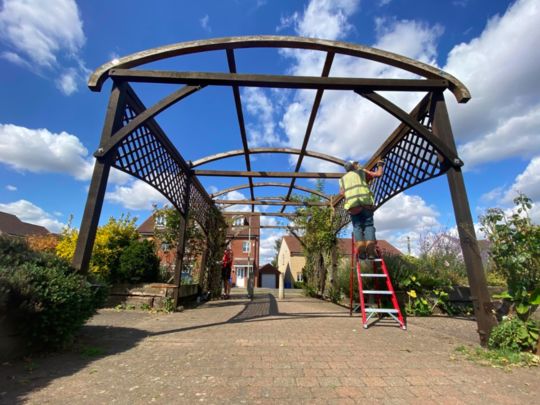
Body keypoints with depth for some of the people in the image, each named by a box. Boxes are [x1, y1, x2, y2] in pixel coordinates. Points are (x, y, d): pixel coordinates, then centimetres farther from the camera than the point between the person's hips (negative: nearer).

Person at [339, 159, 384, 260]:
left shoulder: (343, 179, 25)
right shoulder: (361, 172, 19)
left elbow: (342, 192, 12)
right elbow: (378, 174, 13)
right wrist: (380, 165, 31)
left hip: (352, 204, 2)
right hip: (366, 202, -1)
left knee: (357, 227, 5)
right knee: (369, 225, 2)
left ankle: (361, 251, -10)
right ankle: (370, 251, -11)